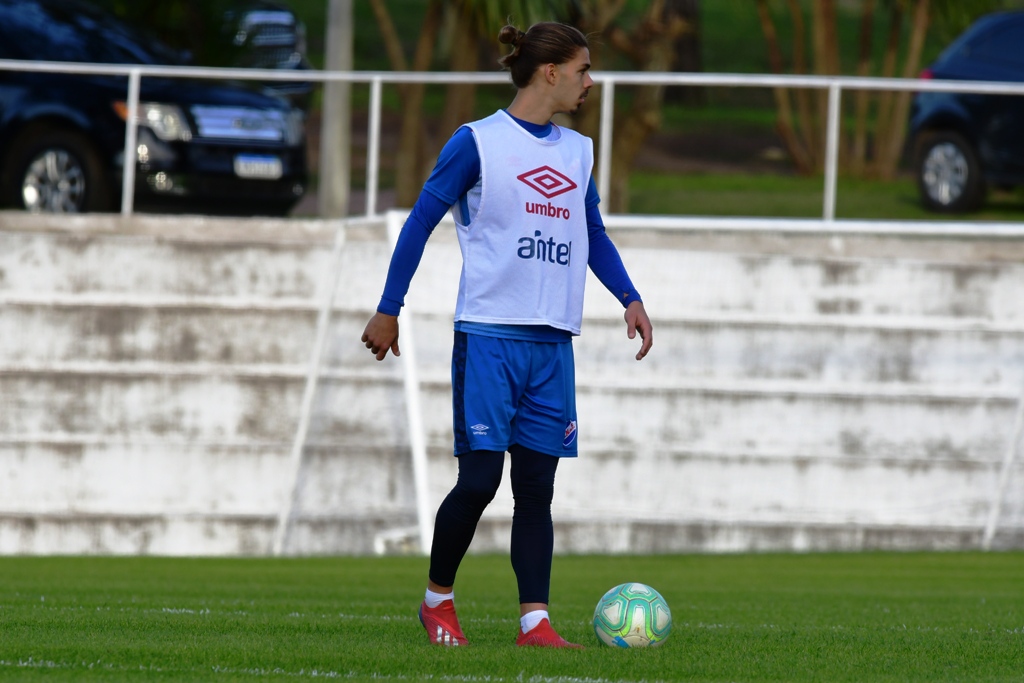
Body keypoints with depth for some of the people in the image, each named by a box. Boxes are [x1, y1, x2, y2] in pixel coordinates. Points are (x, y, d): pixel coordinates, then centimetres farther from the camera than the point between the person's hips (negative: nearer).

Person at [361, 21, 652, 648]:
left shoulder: (578, 152, 14)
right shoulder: (479, 143, -4)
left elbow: (594, 236, 25)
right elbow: (422, 222, 0)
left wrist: (630, 299, 10)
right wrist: (389, 310, 0)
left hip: (552, 343, 5)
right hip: (489, 336, -5)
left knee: (537, 486, 1)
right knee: (480, 478, -9)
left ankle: (534, 620, 0)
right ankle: (438, 599, 11)